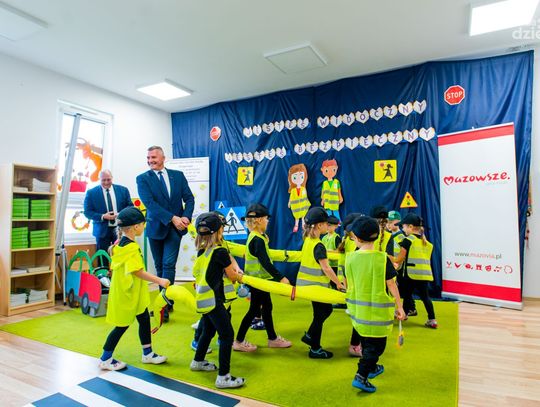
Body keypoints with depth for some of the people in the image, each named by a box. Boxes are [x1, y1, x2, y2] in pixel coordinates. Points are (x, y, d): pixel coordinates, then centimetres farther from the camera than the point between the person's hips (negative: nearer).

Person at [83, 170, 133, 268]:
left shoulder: (123, 190, 4)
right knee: (103, 259, 6)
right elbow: (87, 212, -3)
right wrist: (102, 217, -18)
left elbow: (130, 206, 7)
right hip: (102, 230, -1)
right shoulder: (91, 193, -1)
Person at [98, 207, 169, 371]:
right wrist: (159, 281, -27)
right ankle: (105, 359, 24)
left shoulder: (119, 244, 4)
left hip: (133, 293, 10)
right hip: (126, 294, -10)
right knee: (122, 325, 7)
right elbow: (138, 271, -29)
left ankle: (148, 354, 30)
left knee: (144, 319, 16)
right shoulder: (132, 247, -26)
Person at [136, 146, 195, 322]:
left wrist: (186, 217, -17)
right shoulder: (143, 178, -3)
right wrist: (172, 218, -25)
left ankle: (165, 304, -1)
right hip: (156, 228, 1)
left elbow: (189, 198, 1)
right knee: (159, 267, 12)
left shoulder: (178, 175, 4)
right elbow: (149, 203, -16)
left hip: (175, 228, 0)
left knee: (168, 265, -9)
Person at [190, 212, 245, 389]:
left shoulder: (202, 250, 5)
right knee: (227, 335, -3)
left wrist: (233, 271, 11)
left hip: (204, 299, 9)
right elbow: (233, 276, -6)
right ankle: (223, 377, 0)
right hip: (214, 300, -9)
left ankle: (198, 362, 43)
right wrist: (239, 275, 15)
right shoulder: (220, 252, -17)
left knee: (208, 331, 25)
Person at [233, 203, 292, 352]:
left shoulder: (254, 237, 8)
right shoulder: (258, 240, -22)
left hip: (260, 279, 10)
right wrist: (281, 277, -30)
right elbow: (265, 263, -29)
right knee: (254, 310, 2)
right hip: (258, 280, -10)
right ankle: (239, 341, 14)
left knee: (267, 307, 17)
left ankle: (273, 338, 30)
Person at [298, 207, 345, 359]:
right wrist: (339, 283, -14)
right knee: (320, 314, 6)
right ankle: (315, 349, 19)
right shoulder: (318, 245, -22)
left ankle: (309, 336, 29)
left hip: (308, 283, 9)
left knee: (326, 309, 21)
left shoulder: (308, 240, 4)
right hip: (315, 285, -9)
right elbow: (326, 268, -23)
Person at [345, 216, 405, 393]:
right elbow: (391, 285, -11)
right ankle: (361, 376, 1)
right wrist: (399, 306, 1)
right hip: (378, 310, -4)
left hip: (358, 308, 4)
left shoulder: (350, 258, -8)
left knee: (366, 339, 24)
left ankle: (371, 368, 41)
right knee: (376, 344, 9)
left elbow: (348, 284, 2)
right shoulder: (382, 258, -17)